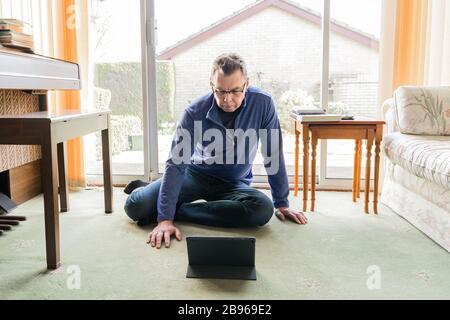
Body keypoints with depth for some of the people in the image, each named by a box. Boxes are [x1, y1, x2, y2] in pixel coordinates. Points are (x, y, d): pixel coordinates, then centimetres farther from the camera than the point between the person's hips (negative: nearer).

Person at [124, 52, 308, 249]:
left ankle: (179, 210, -17)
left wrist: (281, 203, -5)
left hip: (234, 184, 1)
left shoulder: (262, 103, -18)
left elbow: (273, 154, -10)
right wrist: (165, 218, -30)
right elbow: (176, 163, -22)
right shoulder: (195, 112, -20)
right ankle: (142, 188, 20)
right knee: (135, 206, -20)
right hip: (195, 173, -1)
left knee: (264, 209, -33)